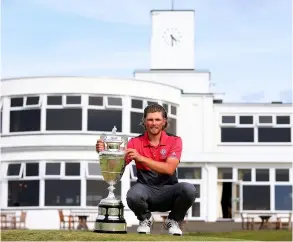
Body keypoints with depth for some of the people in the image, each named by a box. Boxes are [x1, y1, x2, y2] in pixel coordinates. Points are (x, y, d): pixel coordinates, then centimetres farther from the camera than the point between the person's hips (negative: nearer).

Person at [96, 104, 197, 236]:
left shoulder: (174, 141, -1)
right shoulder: (136, 142, 2)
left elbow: (169, 169, -16)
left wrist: (141, 158, -25)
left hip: (167, 191, 0)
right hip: (146, 189, 0)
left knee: (189, 189, -32)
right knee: (133, 195, -37)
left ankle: (173, 221, 2)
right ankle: (145, 219, 2)